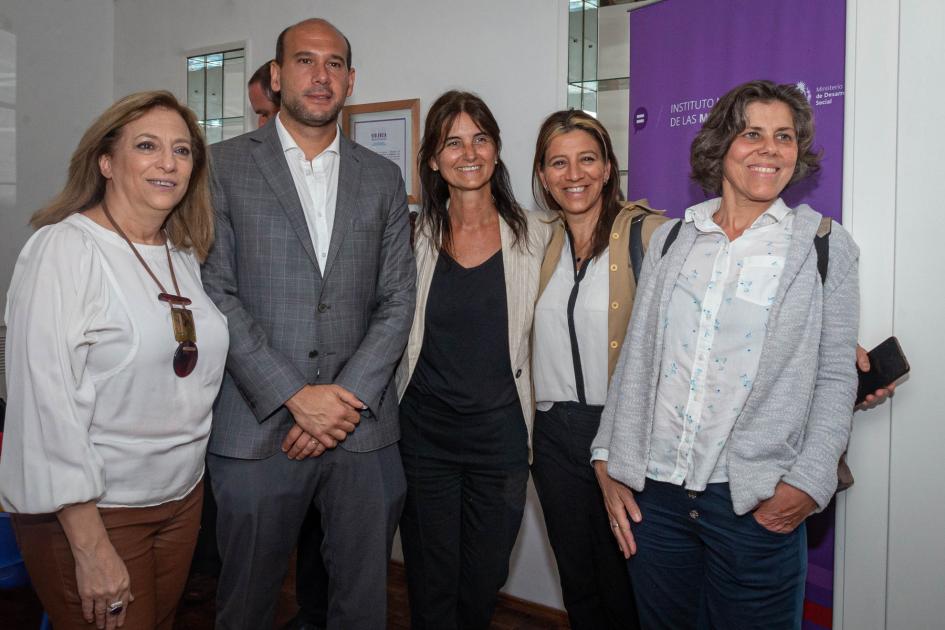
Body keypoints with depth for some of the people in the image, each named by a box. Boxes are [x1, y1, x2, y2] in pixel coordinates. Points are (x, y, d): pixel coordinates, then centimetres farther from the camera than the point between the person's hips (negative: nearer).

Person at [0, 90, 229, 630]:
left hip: (183, 499, 7)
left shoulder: (185, 255, 7)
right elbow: (46, 403, -20)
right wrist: (92, 546, -20)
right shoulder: (64, 249, -15)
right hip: (90, 508, -6)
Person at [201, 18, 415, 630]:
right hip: (257, 427, -2)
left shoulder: (383, 178, 11)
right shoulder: (225, 165, 3)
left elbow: (397, 299, 5)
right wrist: (296, 396, -12)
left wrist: (348, 396, -8)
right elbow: (215, 292, -5)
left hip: (364, 427, 2)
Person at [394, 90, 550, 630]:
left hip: (500, 430, 0)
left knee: (484, 584, 14)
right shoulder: (415, 235, -2)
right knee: (431, 585, 11)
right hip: (424, 429, 0)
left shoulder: (536, 235, -3)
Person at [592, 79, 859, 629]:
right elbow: (637, 356, 8)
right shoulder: (671, 238, 8)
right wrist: (610, 461, 4)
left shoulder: (824, 245, 2)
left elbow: (836, 376, 1)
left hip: (756, 502, -2)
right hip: (653, 490, 3)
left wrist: (808, 482, -10)